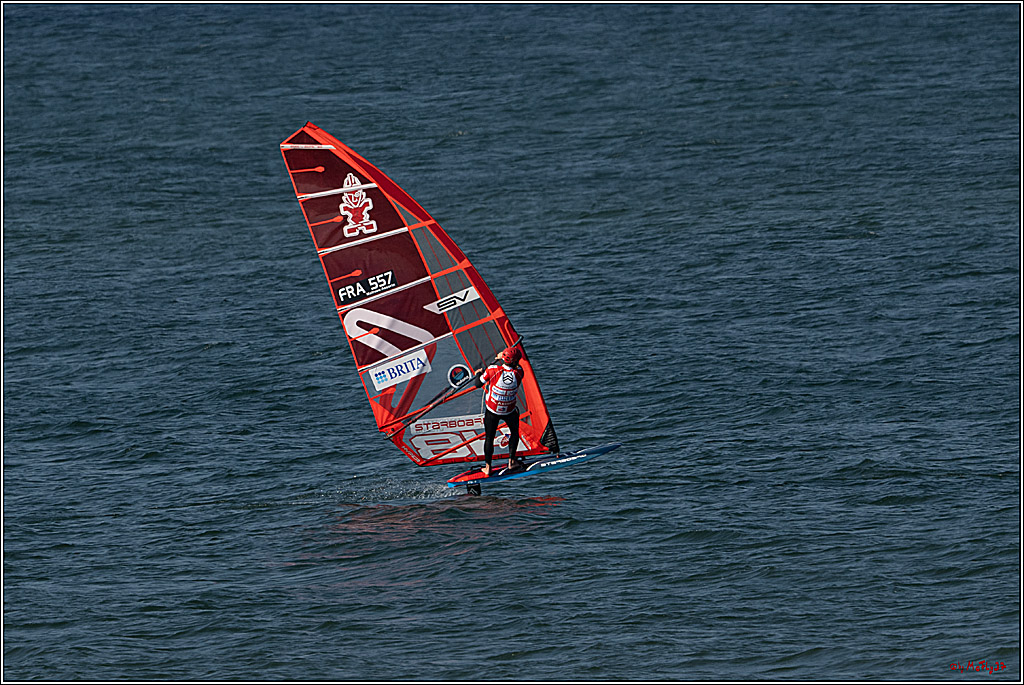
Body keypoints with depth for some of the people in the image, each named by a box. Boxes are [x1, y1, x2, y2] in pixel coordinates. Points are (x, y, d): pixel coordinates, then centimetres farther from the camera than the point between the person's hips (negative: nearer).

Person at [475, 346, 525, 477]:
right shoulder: (518, 373, -20)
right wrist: (503, 358, 18)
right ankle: (511, 461, 28)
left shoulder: (493, 370, -23)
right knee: (514, 432, 27)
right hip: (509, 411, 1)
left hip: (492, 410, -1)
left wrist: (480, 373, 11)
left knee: (489, 438, 13)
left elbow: (478, 383, -10)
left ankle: (487, 468, 17)